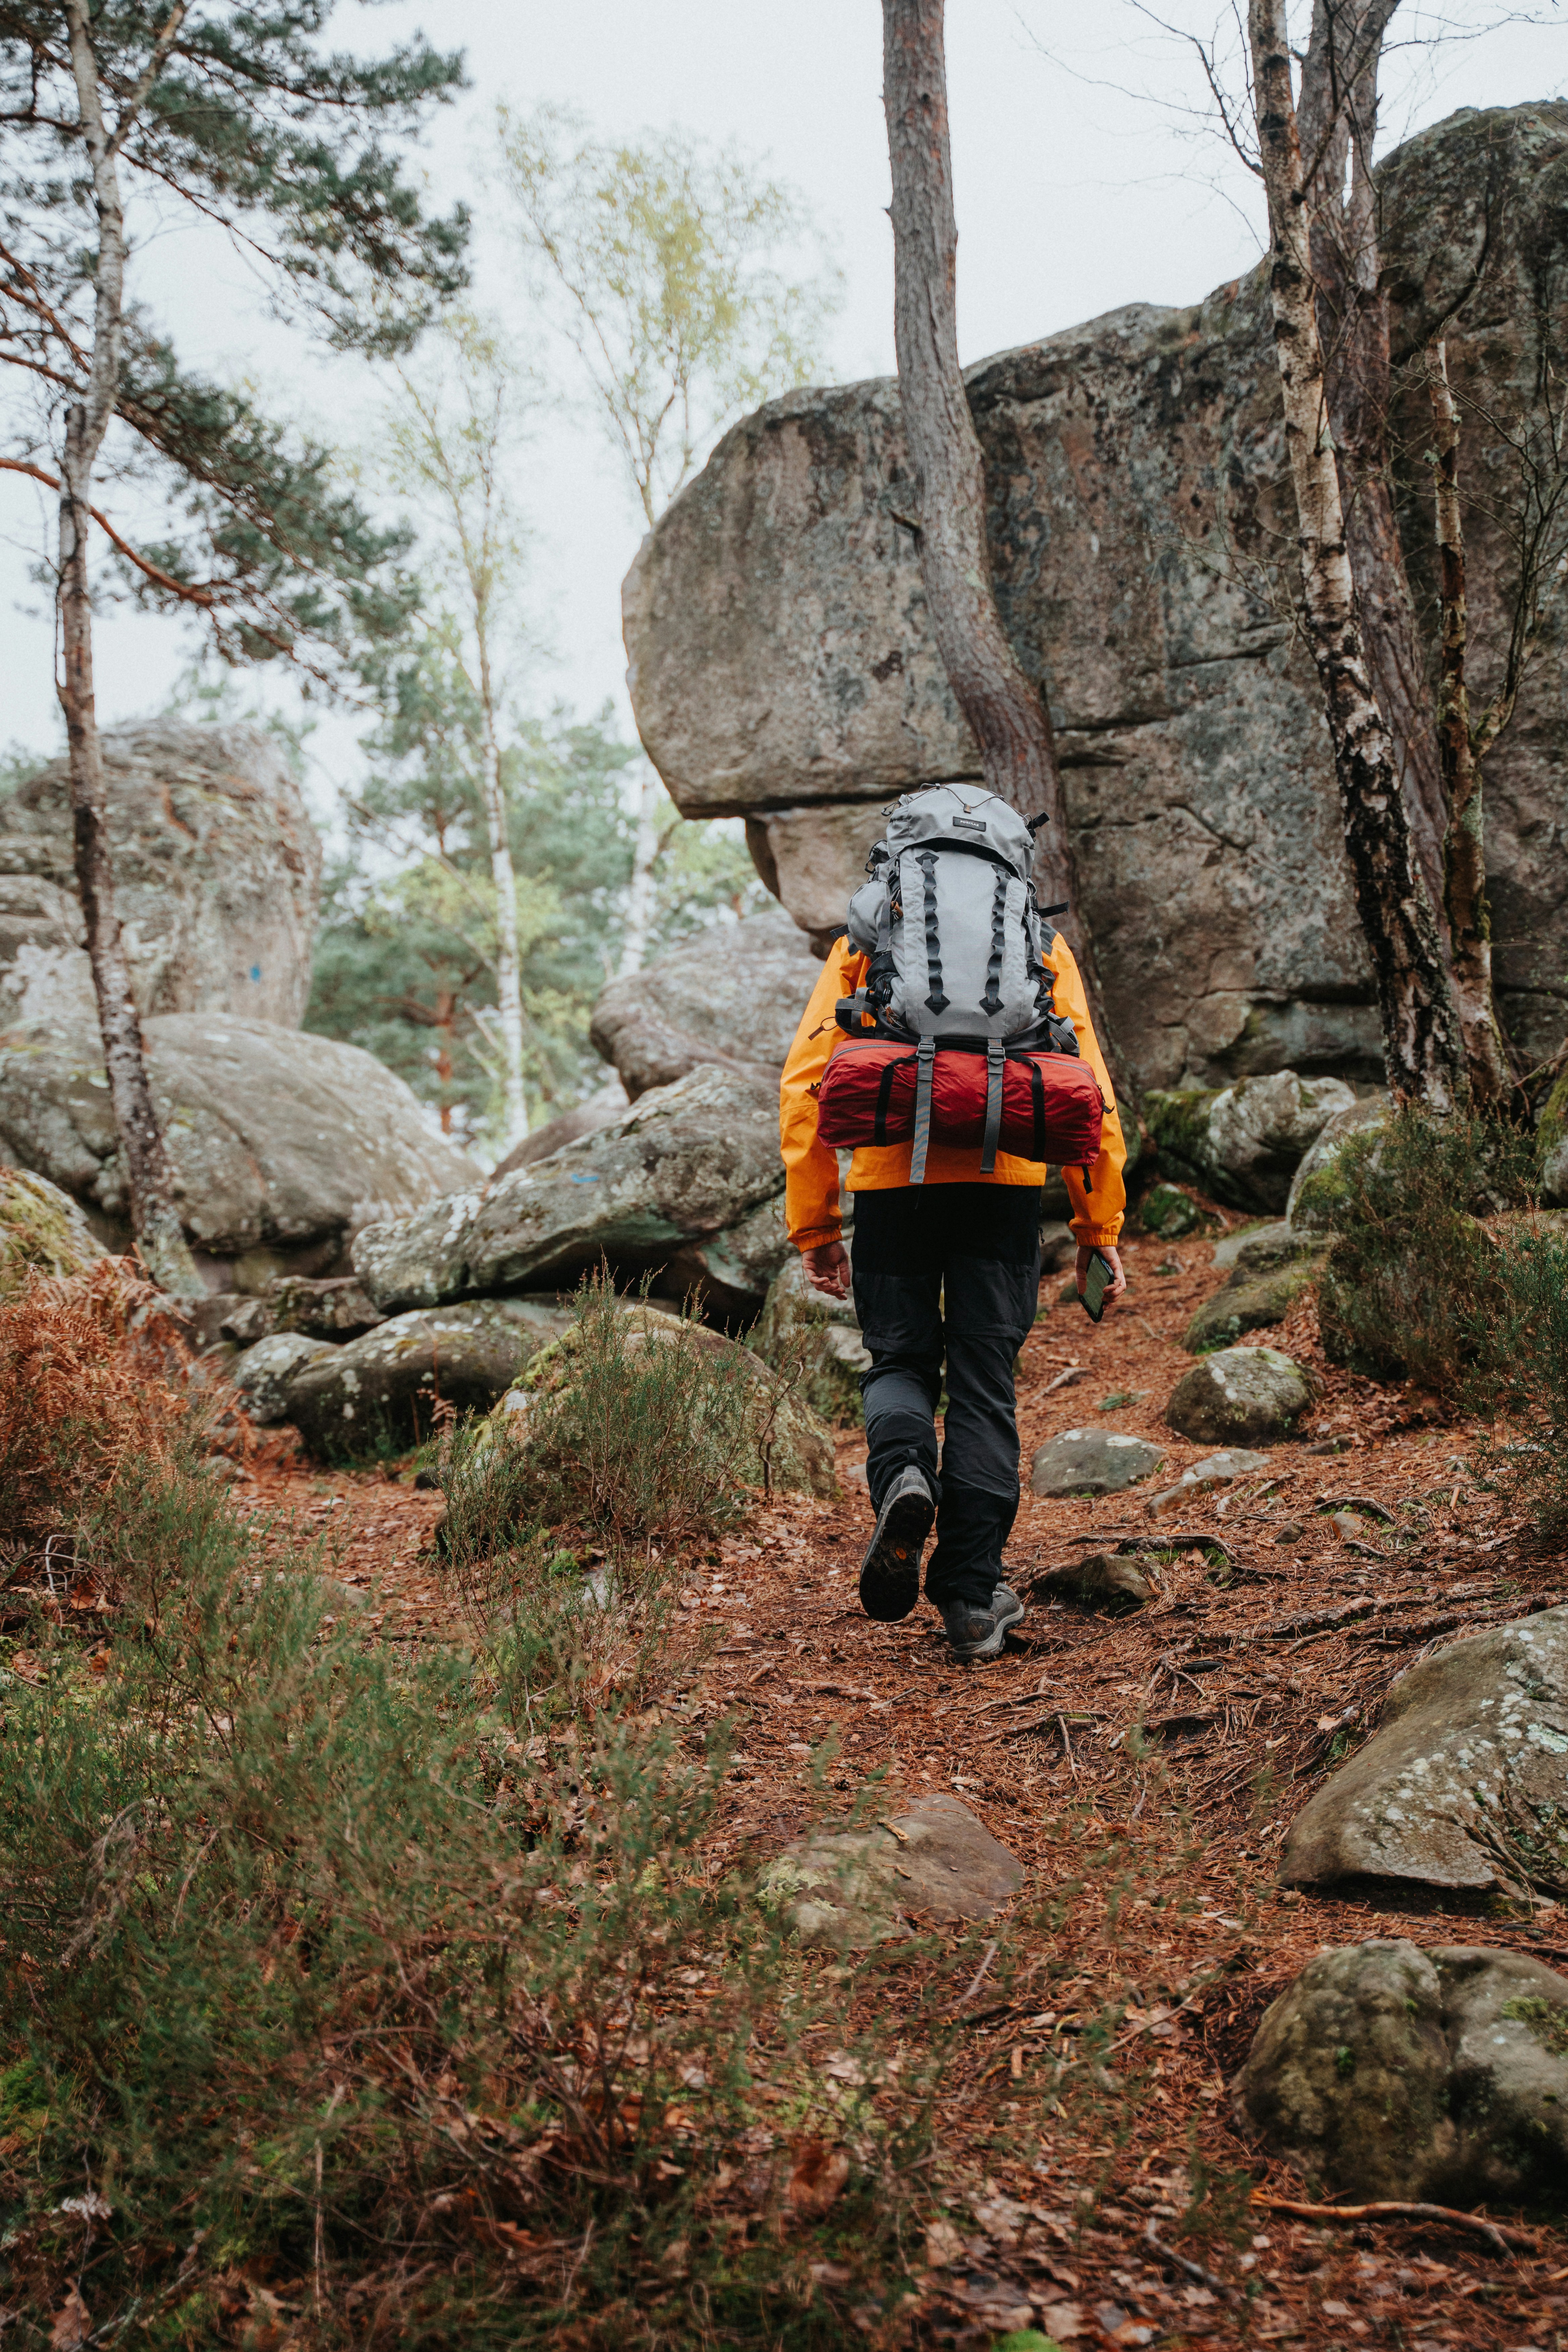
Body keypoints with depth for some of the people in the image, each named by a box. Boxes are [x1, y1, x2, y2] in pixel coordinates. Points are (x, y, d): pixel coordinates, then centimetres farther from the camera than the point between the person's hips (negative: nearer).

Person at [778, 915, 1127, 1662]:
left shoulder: (863, 942, 18)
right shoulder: (1041, 945, 18)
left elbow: (805, 1081, 8)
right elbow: (1086, 1086, 9)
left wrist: (814, 1228, 10)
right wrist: (1099, 1230, 9)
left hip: (891, 1179, 0)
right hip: (1004, 1181, 0)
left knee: (900, 1361, 16)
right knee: (984, 1383, 7)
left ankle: (901, 1473, -16)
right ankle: (971, 1598, 7)